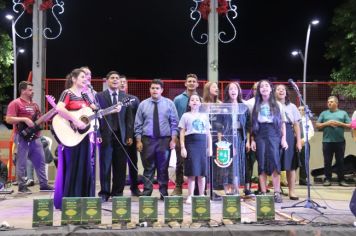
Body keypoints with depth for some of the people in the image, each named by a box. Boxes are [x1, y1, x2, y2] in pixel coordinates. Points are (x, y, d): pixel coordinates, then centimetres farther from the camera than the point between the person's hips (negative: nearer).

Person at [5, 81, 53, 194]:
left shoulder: (34, 104, 19)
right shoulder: (15, 103, -6)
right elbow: (8, 119, -15)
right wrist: (24, 119, -21)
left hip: (34, 136, 8)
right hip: (22, 136, -8)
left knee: (40, 160, 9)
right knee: (22, 162, -3)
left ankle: (43, 184, 16)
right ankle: (22, 186, 4)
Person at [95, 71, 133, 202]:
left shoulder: (125, 97, 11)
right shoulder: (99, 96, 4)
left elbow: (129, 117, 9)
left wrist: (129, 135, 3)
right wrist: (97, 134, -7)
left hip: (121, 135, 2)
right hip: (106, 135, -2)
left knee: (120, 167, 4)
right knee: (105, 166, 2)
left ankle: (118, 193, 14)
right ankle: (104, 193, 12)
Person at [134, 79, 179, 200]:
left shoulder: (169, 103, 3)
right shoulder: (143, 104, 4)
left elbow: (174, 123, 2)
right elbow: (138, 124, 5)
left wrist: (173, 140, -5)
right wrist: (138, 141, -2)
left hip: (164, 140, 0)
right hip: (147, 140, 0)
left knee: (163, 168, 7)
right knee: (148, 168, 4)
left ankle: (164, 193, 16)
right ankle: (146, 193, 10)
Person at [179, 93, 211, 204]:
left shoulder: (204, 116, 15)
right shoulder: (185, 116, 7)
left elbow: (208, 133, 15)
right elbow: (182, 133, 3)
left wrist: (209, 147, 8)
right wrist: (182, 147, -6)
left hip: (202, 143, 3)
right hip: (190, 142, -2)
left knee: (202, 172, 4)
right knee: (192, 172, -4)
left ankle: (202, 195, 14)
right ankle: (190, 196, 3)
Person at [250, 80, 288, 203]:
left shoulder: (277, 105, 10)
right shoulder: (257, 106, 12)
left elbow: (282, 122, 8)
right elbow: (252, 124, 9)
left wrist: (283, 138, 0)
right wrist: (252, 140, 1)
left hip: (273, 134, -1)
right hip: (260, 134, 1)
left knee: (274, 162, -10)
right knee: (262, 164, -1)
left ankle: (277, 193, -7)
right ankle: (263, 193, 3)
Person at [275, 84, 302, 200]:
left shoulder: (292, 107, 13)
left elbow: (296, 125, 9)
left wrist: (298, 141, 1)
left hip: (289, 136, 2)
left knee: (290, 165, 1)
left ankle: (292, 191, 7)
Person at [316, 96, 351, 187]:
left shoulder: (343, 113, 11)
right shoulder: (324, 113, 12)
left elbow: (350, 125, 5)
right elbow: (317, 125, 6)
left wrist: (340, 123, -9)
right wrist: (327, 123, -8)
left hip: (340, 141, 0)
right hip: (327, 141, 0)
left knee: (340, 161, 3)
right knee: (327, 161, 1)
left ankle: (341, 180, 10)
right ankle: (327, 179, 7)